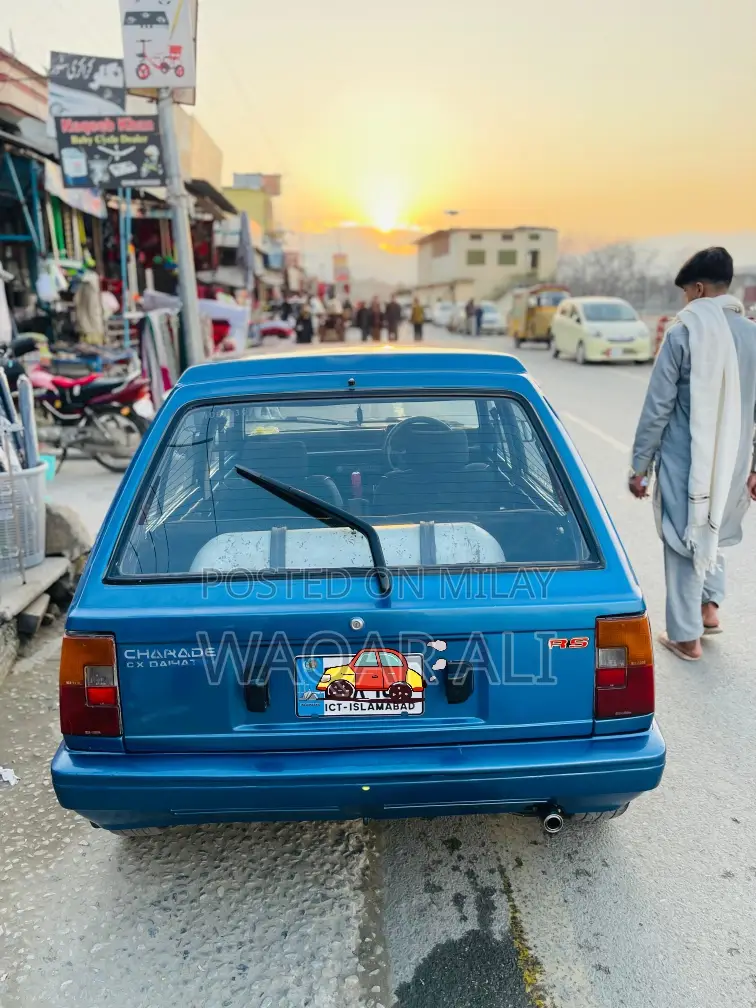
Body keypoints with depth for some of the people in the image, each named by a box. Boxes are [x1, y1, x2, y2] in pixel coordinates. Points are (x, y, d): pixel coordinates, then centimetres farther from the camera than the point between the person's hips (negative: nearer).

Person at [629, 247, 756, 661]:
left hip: (686, 461, -5)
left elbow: (657, 407, -11)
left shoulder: (683, 334, -11)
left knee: (683, 544, 8)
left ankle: (686, 636, 17)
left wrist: (640, 465, -4)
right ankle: (710, 606, 28)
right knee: (711, 532, 29)